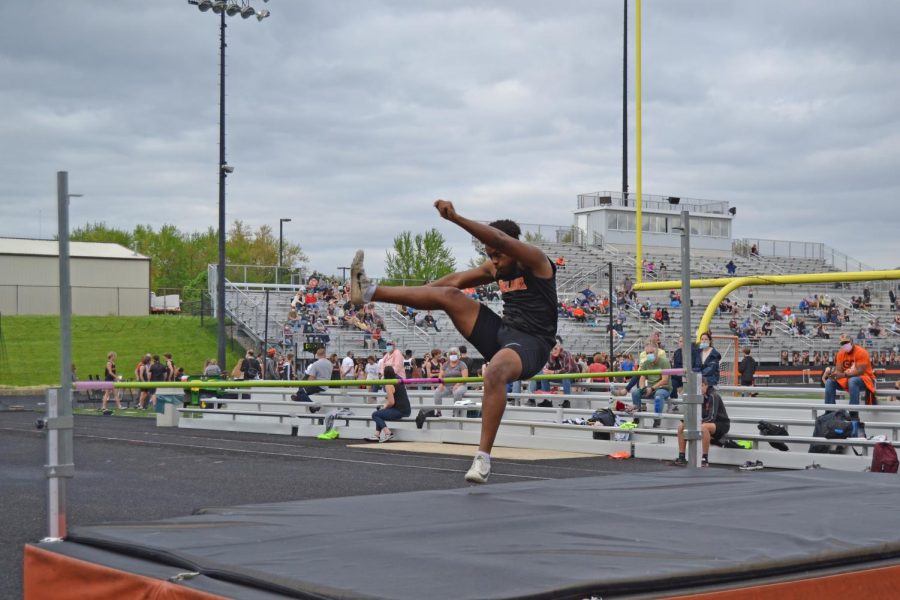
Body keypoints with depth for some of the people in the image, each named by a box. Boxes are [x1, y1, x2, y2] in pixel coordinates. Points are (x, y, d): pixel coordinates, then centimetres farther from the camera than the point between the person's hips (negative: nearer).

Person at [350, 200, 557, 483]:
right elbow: (458, 279, 23)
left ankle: (483, 458, -41)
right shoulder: (498, 268, 13)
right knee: (449, 295, -3)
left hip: (530, 344, -8)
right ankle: (368, 292, -5)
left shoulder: (535, 260, -10)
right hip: (502, 332, 8)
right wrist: (416, 295, 24)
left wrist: (455, 218, -36)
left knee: (495, 373, -40)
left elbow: (499, 239, -27)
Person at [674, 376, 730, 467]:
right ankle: (681, 457, -1)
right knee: (681, 426, -4)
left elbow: (712, 417, -28)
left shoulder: (713, 396, -21)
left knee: (704, 427, -39)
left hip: (722, 425, -7)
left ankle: (705, 459, -30)